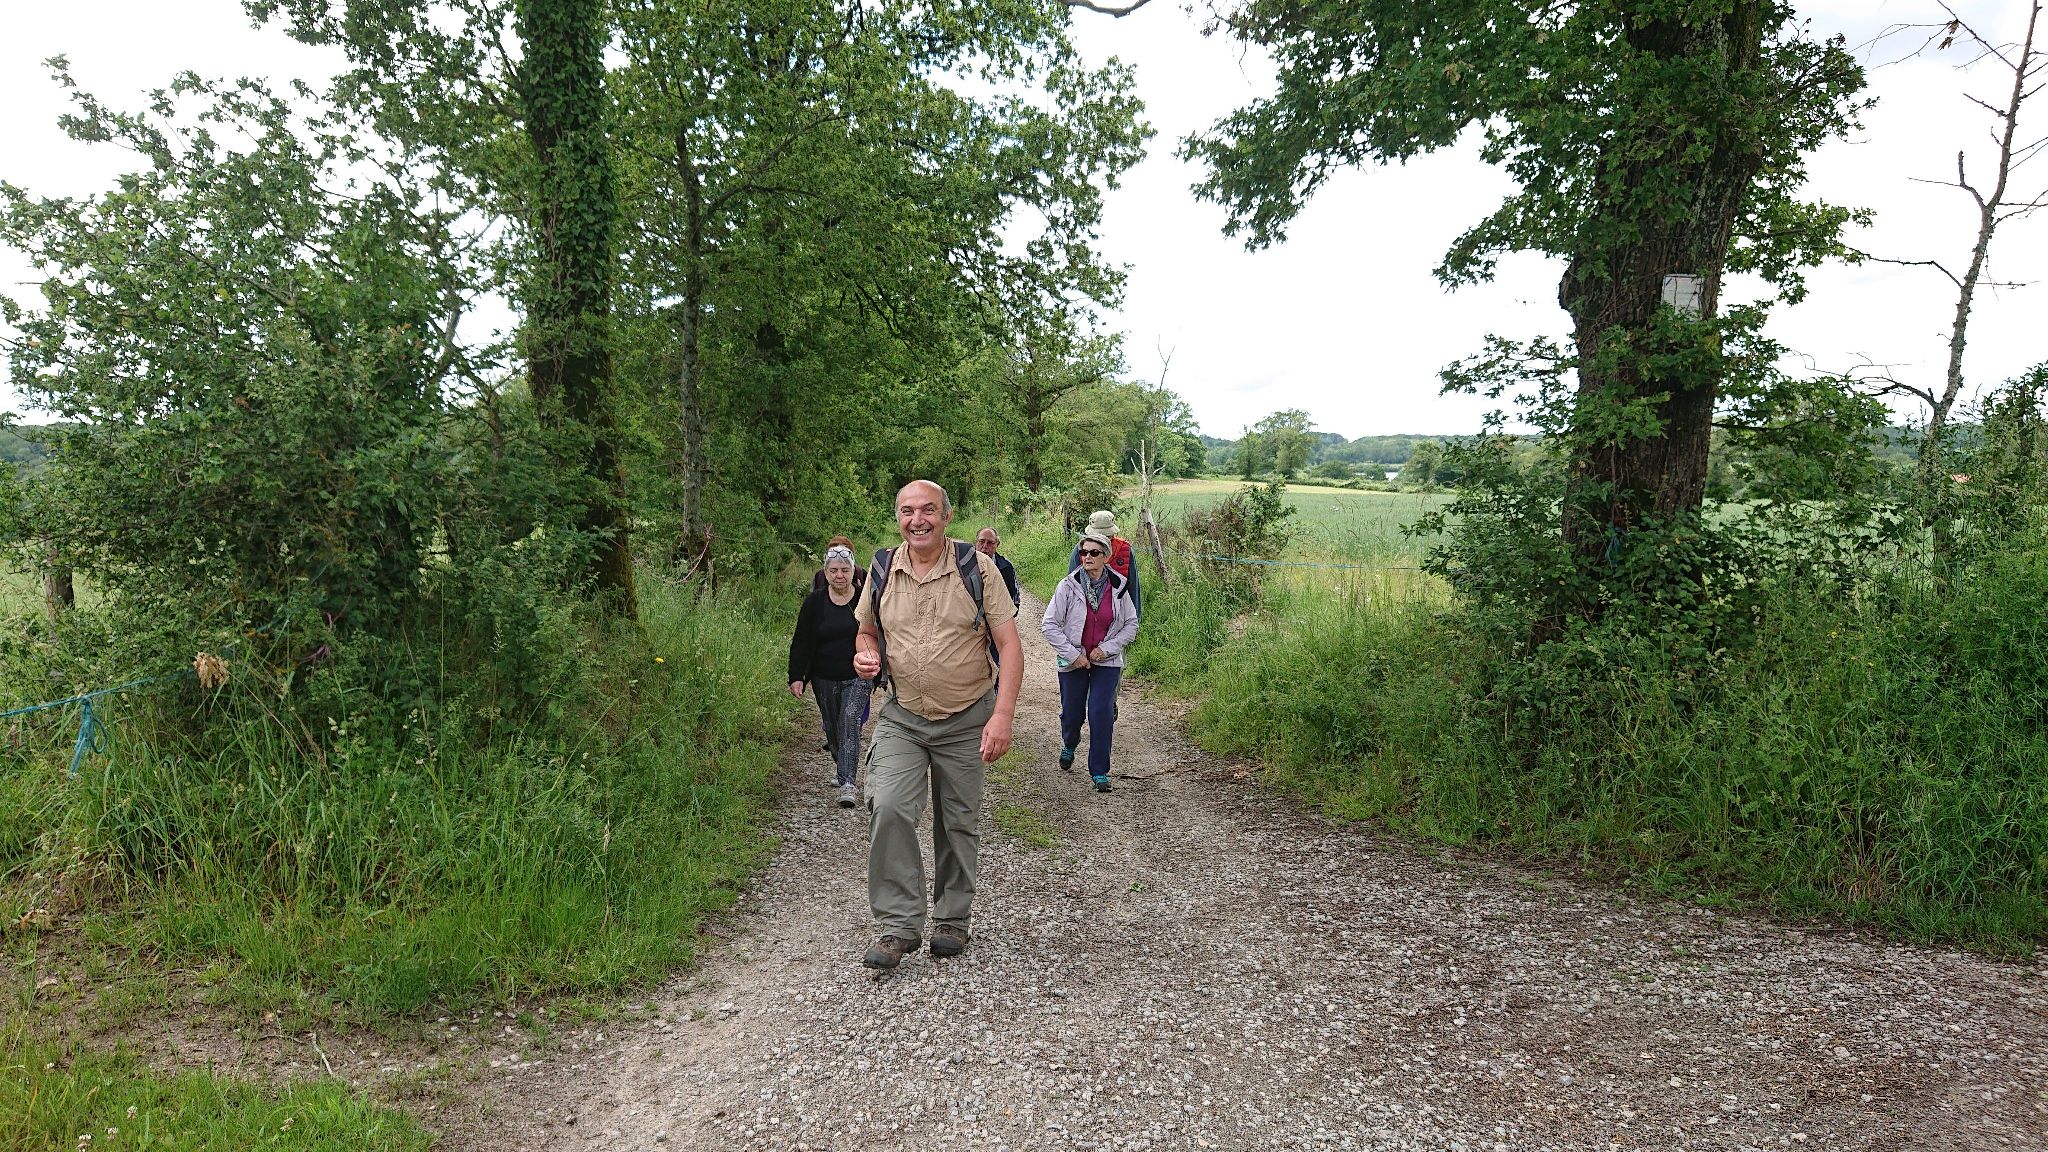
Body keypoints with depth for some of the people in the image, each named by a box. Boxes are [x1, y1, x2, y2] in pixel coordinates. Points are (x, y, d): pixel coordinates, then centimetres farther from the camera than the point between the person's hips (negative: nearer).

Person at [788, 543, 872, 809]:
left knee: (850, 721, -18)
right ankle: (841, 767, 40)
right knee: (832, 726, 14)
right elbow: (801, 642, -1)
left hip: (857, 677, -3)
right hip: (825, 679, 3)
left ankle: (847, 783, -22)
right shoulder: (814, 602, -1)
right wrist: (796, 677, -9)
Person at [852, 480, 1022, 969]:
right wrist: (864, 654, -8)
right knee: (888, 809, -17)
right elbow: (866, 631, 17)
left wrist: (1003, 715, -18)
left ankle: (953, 919, 29)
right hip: (901, 718, 2)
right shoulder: (882, 570, 1)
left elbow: (1009, 644, -9)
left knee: (959, 823, 10)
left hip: (966, 721, -1)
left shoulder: (975, 568, -7)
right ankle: (898, 925, -7)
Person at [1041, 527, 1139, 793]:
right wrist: (1072, 654, -11)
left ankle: (1099, 771, 3)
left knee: (1102, 713, -9)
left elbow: (1131, 625, 4)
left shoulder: (1118, 588, -5)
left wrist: (1106, 648, -7)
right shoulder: (1068, 586, -10)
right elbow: (1050, 624, -7)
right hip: (1074, 661, 0)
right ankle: (1069, 746, 45)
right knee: (1072, 712, 10)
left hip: (1106, 661, 0)